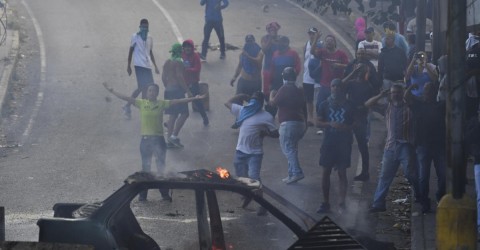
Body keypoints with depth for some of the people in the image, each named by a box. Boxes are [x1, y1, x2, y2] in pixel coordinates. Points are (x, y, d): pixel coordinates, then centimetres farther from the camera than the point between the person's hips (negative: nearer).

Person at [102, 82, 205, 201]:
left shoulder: (162, 104, 0)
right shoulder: (141, 103, 2)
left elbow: (178, 101, -5)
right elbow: (126, 98, -1)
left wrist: (194, 98, -12)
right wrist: (111, 91, -7)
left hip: (158, 139, 0)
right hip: (145, 139, 1)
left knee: (161, 167, 4)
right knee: (145, 167, 8)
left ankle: (165, 193, 12)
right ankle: (143, 194, 14)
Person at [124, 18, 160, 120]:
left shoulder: (149, 38, 14)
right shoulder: (135, 37, -2)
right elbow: (131, 51, 1)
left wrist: (155, 66, 18)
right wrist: (128, 65, -1)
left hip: (147, 66, 7)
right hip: (139, 65, -7)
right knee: (142, 87, -13)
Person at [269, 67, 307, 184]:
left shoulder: (285, 89, -9)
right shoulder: (299, 91, 15)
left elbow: (273, 103, -10)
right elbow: (304, 108, 19)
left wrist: (271, 95, 12)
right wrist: (305, 125, 27)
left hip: (288, 123, -8)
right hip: (300, 123, 8)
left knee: (288, 148, -9)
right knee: (292, 149, 16)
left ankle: (296, 172, -22)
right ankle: (292, 174, 15)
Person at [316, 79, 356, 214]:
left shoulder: (348, 105, 3)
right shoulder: (324, 105, 4)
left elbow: (353, 123, 6)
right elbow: (318, 122, 2)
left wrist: (346, 127, -15)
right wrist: (330, 124, -16)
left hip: (344, 142, -1)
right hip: (329, 142, 1)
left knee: (342, 173, -2)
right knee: (325, 173, 2)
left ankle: (342, 203, -4)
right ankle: (325, 203, 10)